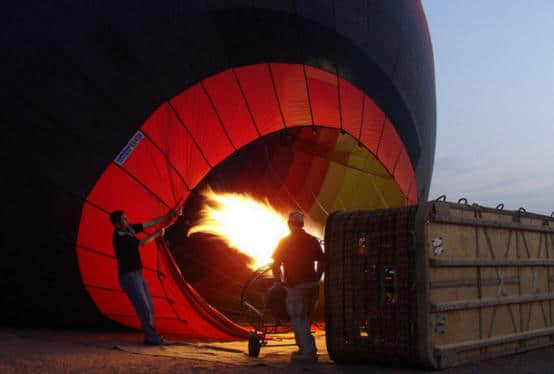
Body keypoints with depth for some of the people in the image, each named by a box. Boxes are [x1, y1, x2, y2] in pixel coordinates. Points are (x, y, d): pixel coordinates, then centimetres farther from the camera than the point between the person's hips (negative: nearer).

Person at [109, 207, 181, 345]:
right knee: (143, 307, -8)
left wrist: (169, 215, 1)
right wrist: (156, 234, 5)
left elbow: (151, 223, 6)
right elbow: (142, 243, -11)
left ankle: (151, 336, 17)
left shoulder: (129, 229, 4)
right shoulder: (120, 237, -20)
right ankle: (152, 337, -2)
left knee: (149, 306, 10)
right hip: (128, 276, -9)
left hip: (137, 274, 9)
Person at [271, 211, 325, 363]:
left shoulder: (285, 242, -4)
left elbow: (275, 266, -7)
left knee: (298, 321, 0)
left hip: (296, 286, -5)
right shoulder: (312, 240, 9)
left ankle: (309, 352, -6)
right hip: (312, 285, 5)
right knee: (304, 319, 19)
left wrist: (279, 282, 5)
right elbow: (322, 262, 12)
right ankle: (304, 348, 23)